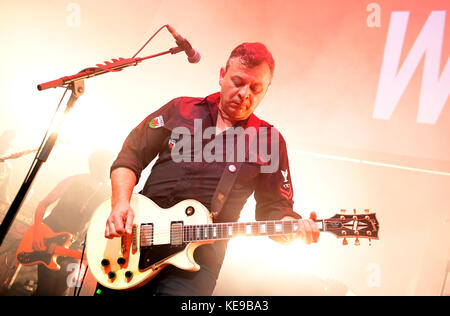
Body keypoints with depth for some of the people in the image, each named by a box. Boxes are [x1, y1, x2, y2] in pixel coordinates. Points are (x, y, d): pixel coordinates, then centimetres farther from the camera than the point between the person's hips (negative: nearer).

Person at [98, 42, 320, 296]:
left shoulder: (270, 142, 7)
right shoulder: (181, 110, 9)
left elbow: (274, 207, 7)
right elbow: (132, 154, 8)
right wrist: (121, 204, -8)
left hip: (197, 259, -2)